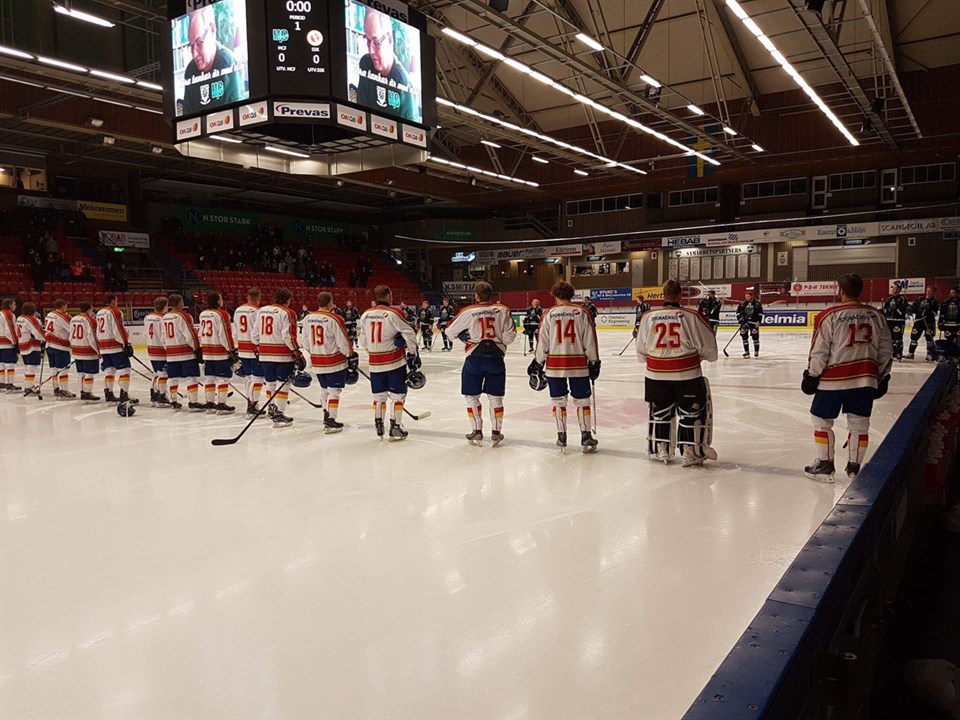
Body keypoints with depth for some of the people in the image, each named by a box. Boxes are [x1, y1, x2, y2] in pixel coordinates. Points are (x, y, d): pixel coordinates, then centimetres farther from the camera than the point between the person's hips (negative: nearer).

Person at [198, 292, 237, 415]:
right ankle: (221, 405, 0)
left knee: (209, 378, 12)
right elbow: (225, 335, -17)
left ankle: (210, 404, 17)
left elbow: (201, 334, 16)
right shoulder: (221, 314, -14)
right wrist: (232, 350, -10)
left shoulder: (203, 314, 10)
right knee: (223, 378, -1)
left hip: (207, 352, 8)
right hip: (221, 351, -8)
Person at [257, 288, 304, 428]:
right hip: (282, 353, -7)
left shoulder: (261, 310, 11)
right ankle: (278, 414, -3)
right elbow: (288, 336, -16)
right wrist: (298, 354, -11)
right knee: (282, 383, -1)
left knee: (270, 382, 18)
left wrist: (260, 349, 25)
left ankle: (272, 409, 29)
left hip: (265, 353, 7)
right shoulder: (287, 313, -10)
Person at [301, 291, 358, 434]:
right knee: (334, 391, 3)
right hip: (335, 361, -6)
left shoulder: (307, 318, 2)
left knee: (324, 389, 21)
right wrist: (351, 356, 0)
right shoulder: (334, 319, -17)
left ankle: (326, 417, 29)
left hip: (317, 362, 6)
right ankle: (331, 422, 3)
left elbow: (305, 342, 10)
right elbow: (343, 342, -14)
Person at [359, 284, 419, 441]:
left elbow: (363, 341, 11)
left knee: (379, 395, 15)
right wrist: (413, 355, -3)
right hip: (395, 362, -5)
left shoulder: (365, 315, 5)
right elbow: (409, 334, -13)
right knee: (398, 395, 6)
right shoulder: (394, 313, -11)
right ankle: (395, 428, 7)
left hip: (375, 363, 5)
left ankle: (379, 427, 20)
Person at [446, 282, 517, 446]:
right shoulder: (503, 310, -1)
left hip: (475, 357, -2)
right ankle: (496, 432, 13)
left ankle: (477, 432, 12)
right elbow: (509, 335, -1)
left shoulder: (468, 312, -4)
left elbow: (452, 331, 6)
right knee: (495, 396, 11)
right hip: (496, 357, 2)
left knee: (472, 396, 11)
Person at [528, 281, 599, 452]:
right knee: (582, 401, 9)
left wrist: (538, 364, 10)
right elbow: (590, 341, -1)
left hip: (554, 365, 1)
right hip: (579, 364, 0)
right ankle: (586, 437, 12)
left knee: (558, 401, 12)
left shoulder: (549, 314, -2)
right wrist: (594, 362, 8)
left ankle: (561, 437, 17)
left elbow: (542, 342, 0)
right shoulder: (582, 313, -3)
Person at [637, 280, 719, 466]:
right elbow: (708, 348, -4)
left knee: (659, 412, 18)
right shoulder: (691, 317, -11)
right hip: (687, 374, -3)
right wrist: (702, 355, 17)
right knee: (691, 412, 10)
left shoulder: (648, 317, -1)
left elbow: (641, 352, 8)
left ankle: (660, 449, 24)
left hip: (656, 375, 3)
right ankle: (690, 452, 11)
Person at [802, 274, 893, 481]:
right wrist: (883, 377, 18)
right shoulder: (876, 316, 5)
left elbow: (819, 351, -9)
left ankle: (824, 465, 13)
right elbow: (886, 350, 9)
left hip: (833, 379, -4)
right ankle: (854, 467, 19)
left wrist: (811, 375, 2)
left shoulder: (829, 316, -10)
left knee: (822, 420, 10)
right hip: (865, 379, 4)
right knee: (859, 424, 12)